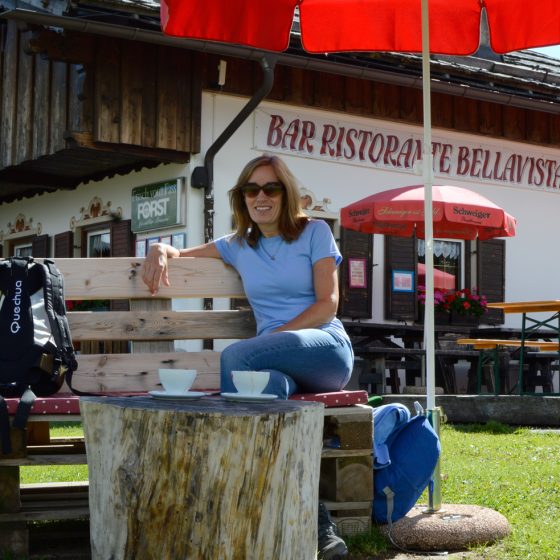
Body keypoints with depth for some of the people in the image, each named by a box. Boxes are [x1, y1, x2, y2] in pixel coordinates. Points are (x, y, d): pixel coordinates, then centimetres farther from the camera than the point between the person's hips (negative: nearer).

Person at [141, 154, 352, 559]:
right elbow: (181, 255, 30)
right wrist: (161, 250, 4)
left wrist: (274, 336, -12)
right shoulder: (238, 246, 22)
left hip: (326, 347, -3)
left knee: (236, 357, -33)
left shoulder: (314, 232, 9)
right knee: (268, 384, -39)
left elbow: (328, 304, 0)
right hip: (278, 361, 3)